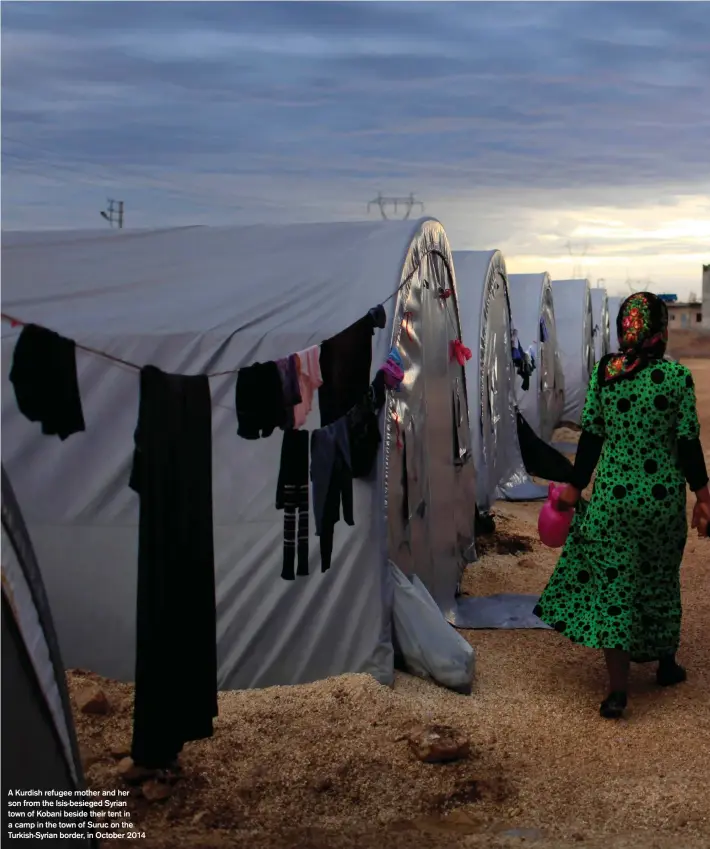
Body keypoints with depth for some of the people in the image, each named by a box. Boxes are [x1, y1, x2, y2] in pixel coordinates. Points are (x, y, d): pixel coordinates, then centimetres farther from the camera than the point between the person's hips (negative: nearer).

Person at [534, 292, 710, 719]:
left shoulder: (604, 371, -4)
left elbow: (591, 435, -2)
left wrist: (575, 486, 7)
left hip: (612, 495, 0)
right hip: (663, 495, 0)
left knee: (613, 584, 4)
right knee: (661, 580, 19)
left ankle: (619, 689, 0)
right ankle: (667, 664, 37)